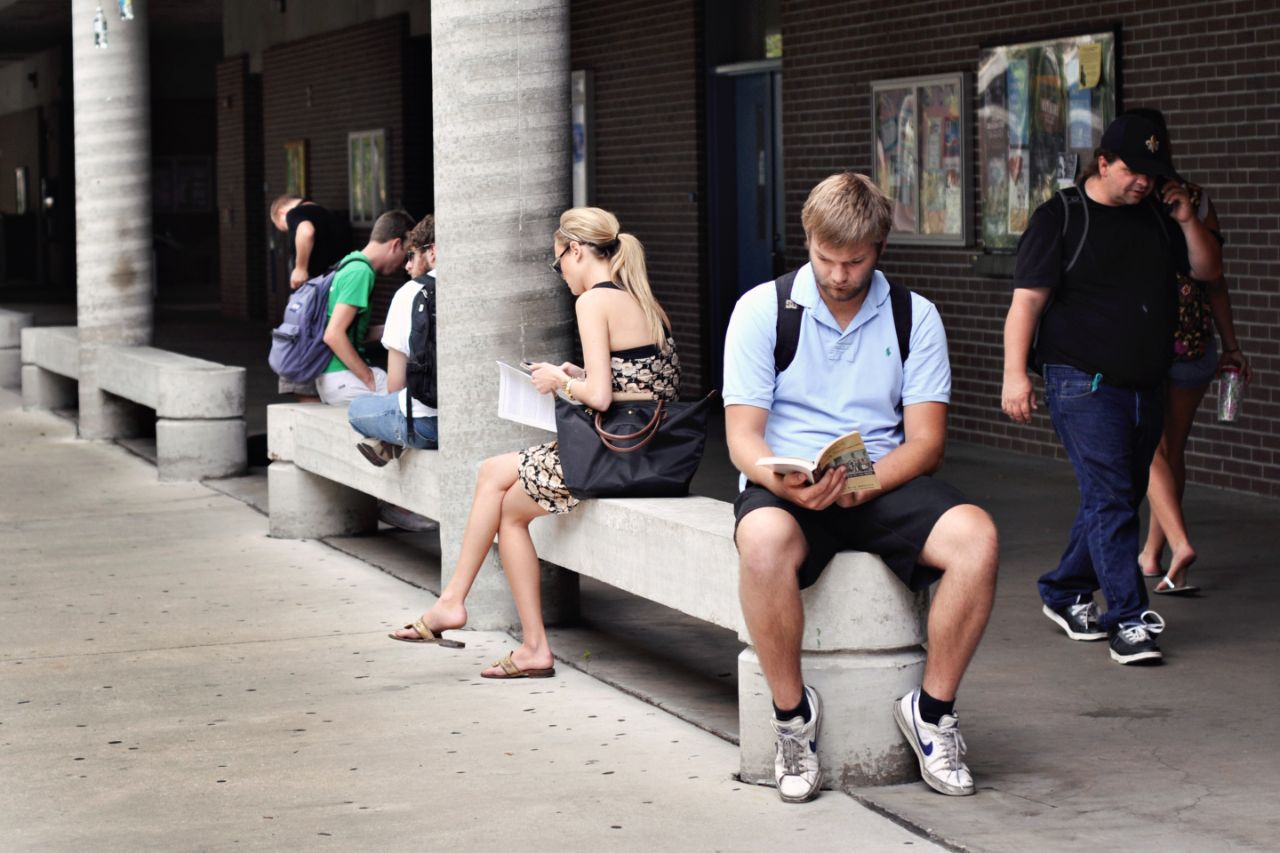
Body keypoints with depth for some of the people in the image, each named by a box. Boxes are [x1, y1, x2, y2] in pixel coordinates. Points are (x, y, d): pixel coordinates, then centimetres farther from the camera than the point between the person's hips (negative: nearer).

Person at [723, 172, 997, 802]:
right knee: (764, 540, -39)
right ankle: (792, 712, -17)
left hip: (883, 484, 2)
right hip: (786, 487, -2)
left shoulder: (915, 317, 8)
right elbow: (743, 435, -3)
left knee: (976, 537, -29)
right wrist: (785, 482, -26)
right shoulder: (763, 309, 3)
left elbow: (926, 441, 1)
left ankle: (932, 709, -12)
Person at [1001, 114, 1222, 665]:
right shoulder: (1059, 218, -4)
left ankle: (1064, 593, 28)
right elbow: (1027, 300, -9)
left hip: (1147, 387, 6)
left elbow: (1208, 271, 16)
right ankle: (1129, 619, -12)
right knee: (1110, 499, -12)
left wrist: (1187, 222, -1)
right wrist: (1015, 374, -18)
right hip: (1085, 386, -6)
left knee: (1118, 499, 11)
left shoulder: (1156, 217, 13)